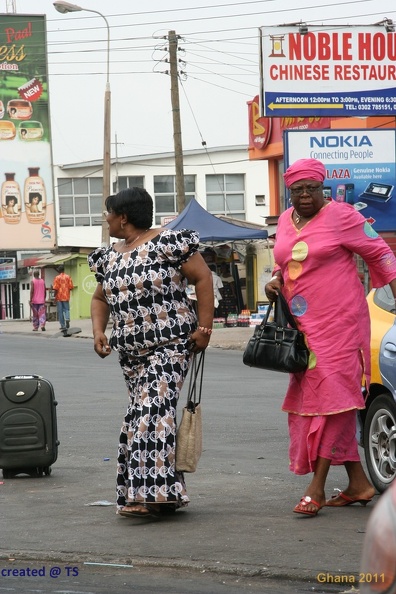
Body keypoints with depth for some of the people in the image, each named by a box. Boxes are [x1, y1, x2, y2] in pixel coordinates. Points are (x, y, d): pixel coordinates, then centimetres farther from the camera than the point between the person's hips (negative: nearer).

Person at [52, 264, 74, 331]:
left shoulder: (57, 278, -8)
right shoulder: (68, 277, 0)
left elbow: (55, 288, -12)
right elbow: (71, 287, 0)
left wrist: (55, 296, -1)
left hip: (59, 297, -2)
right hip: (66, 297, 2)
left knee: (60, 311, 4)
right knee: (66, 309, 11)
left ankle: (63, 326, 4)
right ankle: (67, 319, -19)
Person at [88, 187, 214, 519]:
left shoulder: (167, 243, -9)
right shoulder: (109, 257, 14)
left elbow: (203, 278, -8)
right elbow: (100, 299, 23)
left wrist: (205, 326, -13)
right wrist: (98, 331, 4)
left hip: (170, 345, -8)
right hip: (130, 352, 8)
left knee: (152, 411, -18)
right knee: (142, 413, 6)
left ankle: (152, 493, -21)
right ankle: (162, 492, 12)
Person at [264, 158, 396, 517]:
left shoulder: (340, 216, -7)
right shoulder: (285, 221, 12)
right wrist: (275, 281, 6)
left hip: (339, 322, -8)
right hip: (301, 325, 8)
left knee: (333, 396, -11)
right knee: (309, 399, 8)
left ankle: (317, 488, -14)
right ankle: (358, 482, 16)